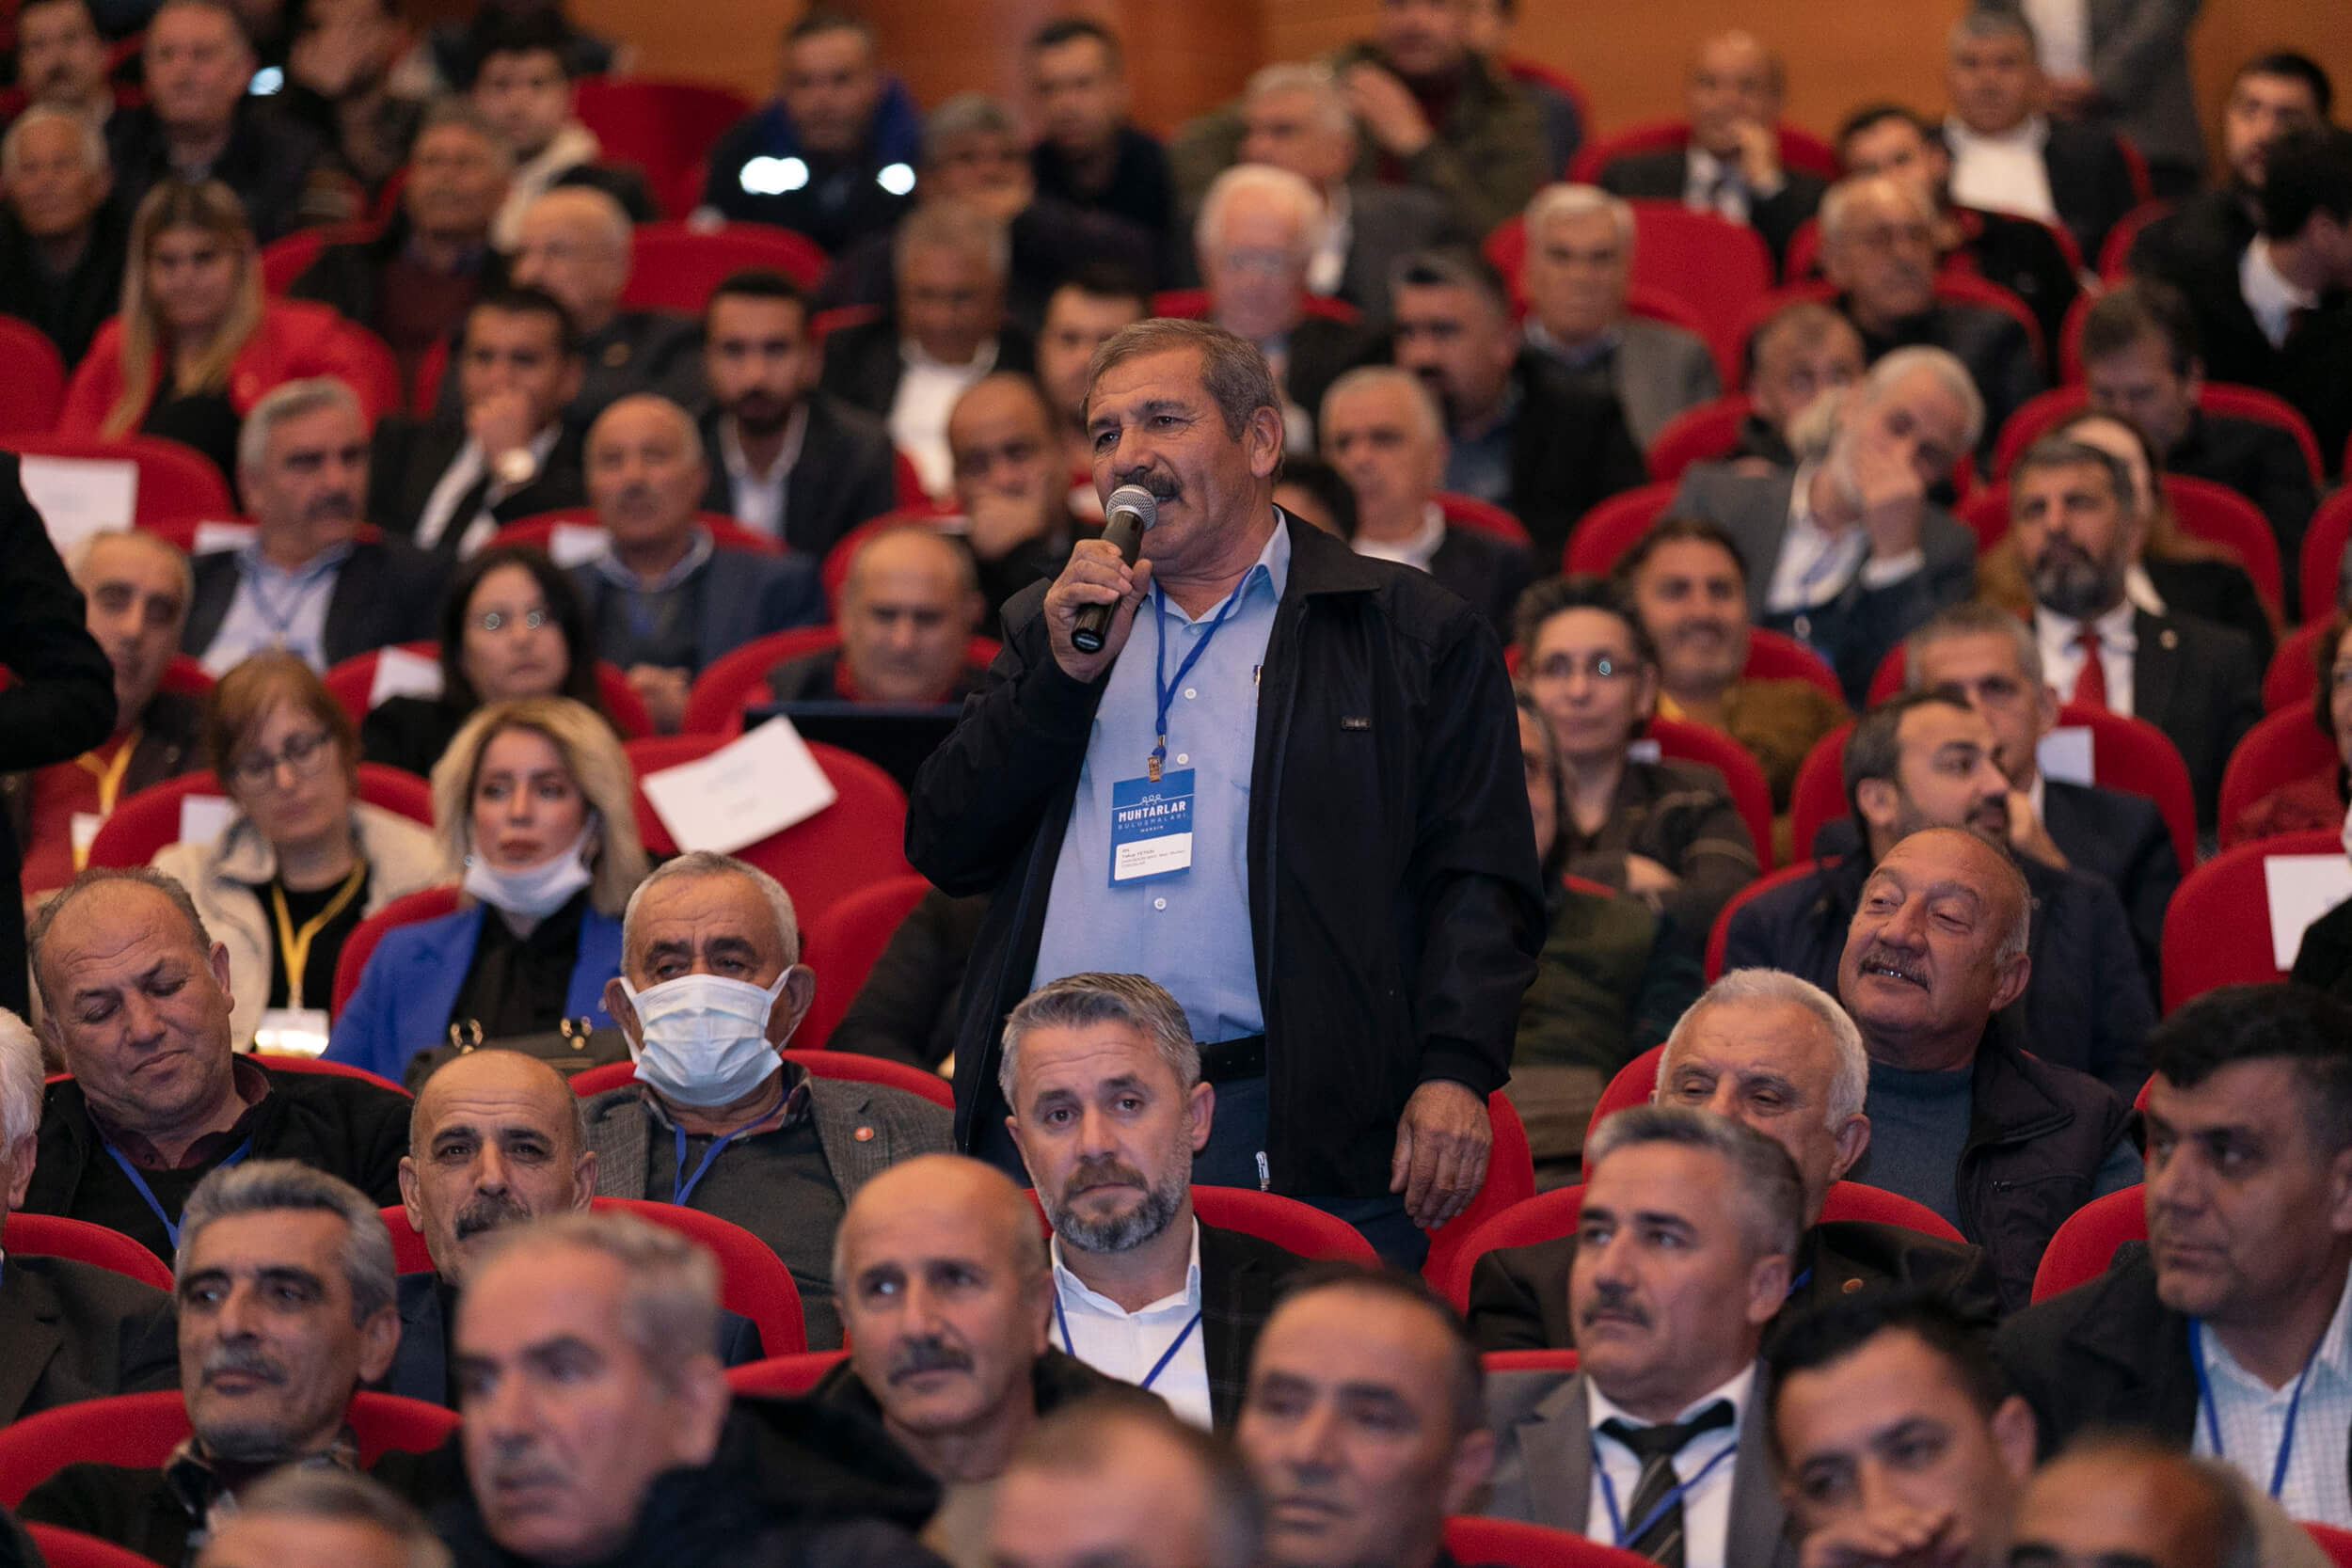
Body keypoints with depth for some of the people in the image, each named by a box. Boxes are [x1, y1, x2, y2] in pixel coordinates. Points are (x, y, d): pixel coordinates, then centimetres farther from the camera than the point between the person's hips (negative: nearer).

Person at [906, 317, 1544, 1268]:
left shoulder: (1412, 635, 9)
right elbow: (946, 851, 12)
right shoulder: (1051, 626, 22)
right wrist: (1069, 672, 1)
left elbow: (1480, 880, 1)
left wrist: (1456, 1072, -13)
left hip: (1287, 1127, -3)